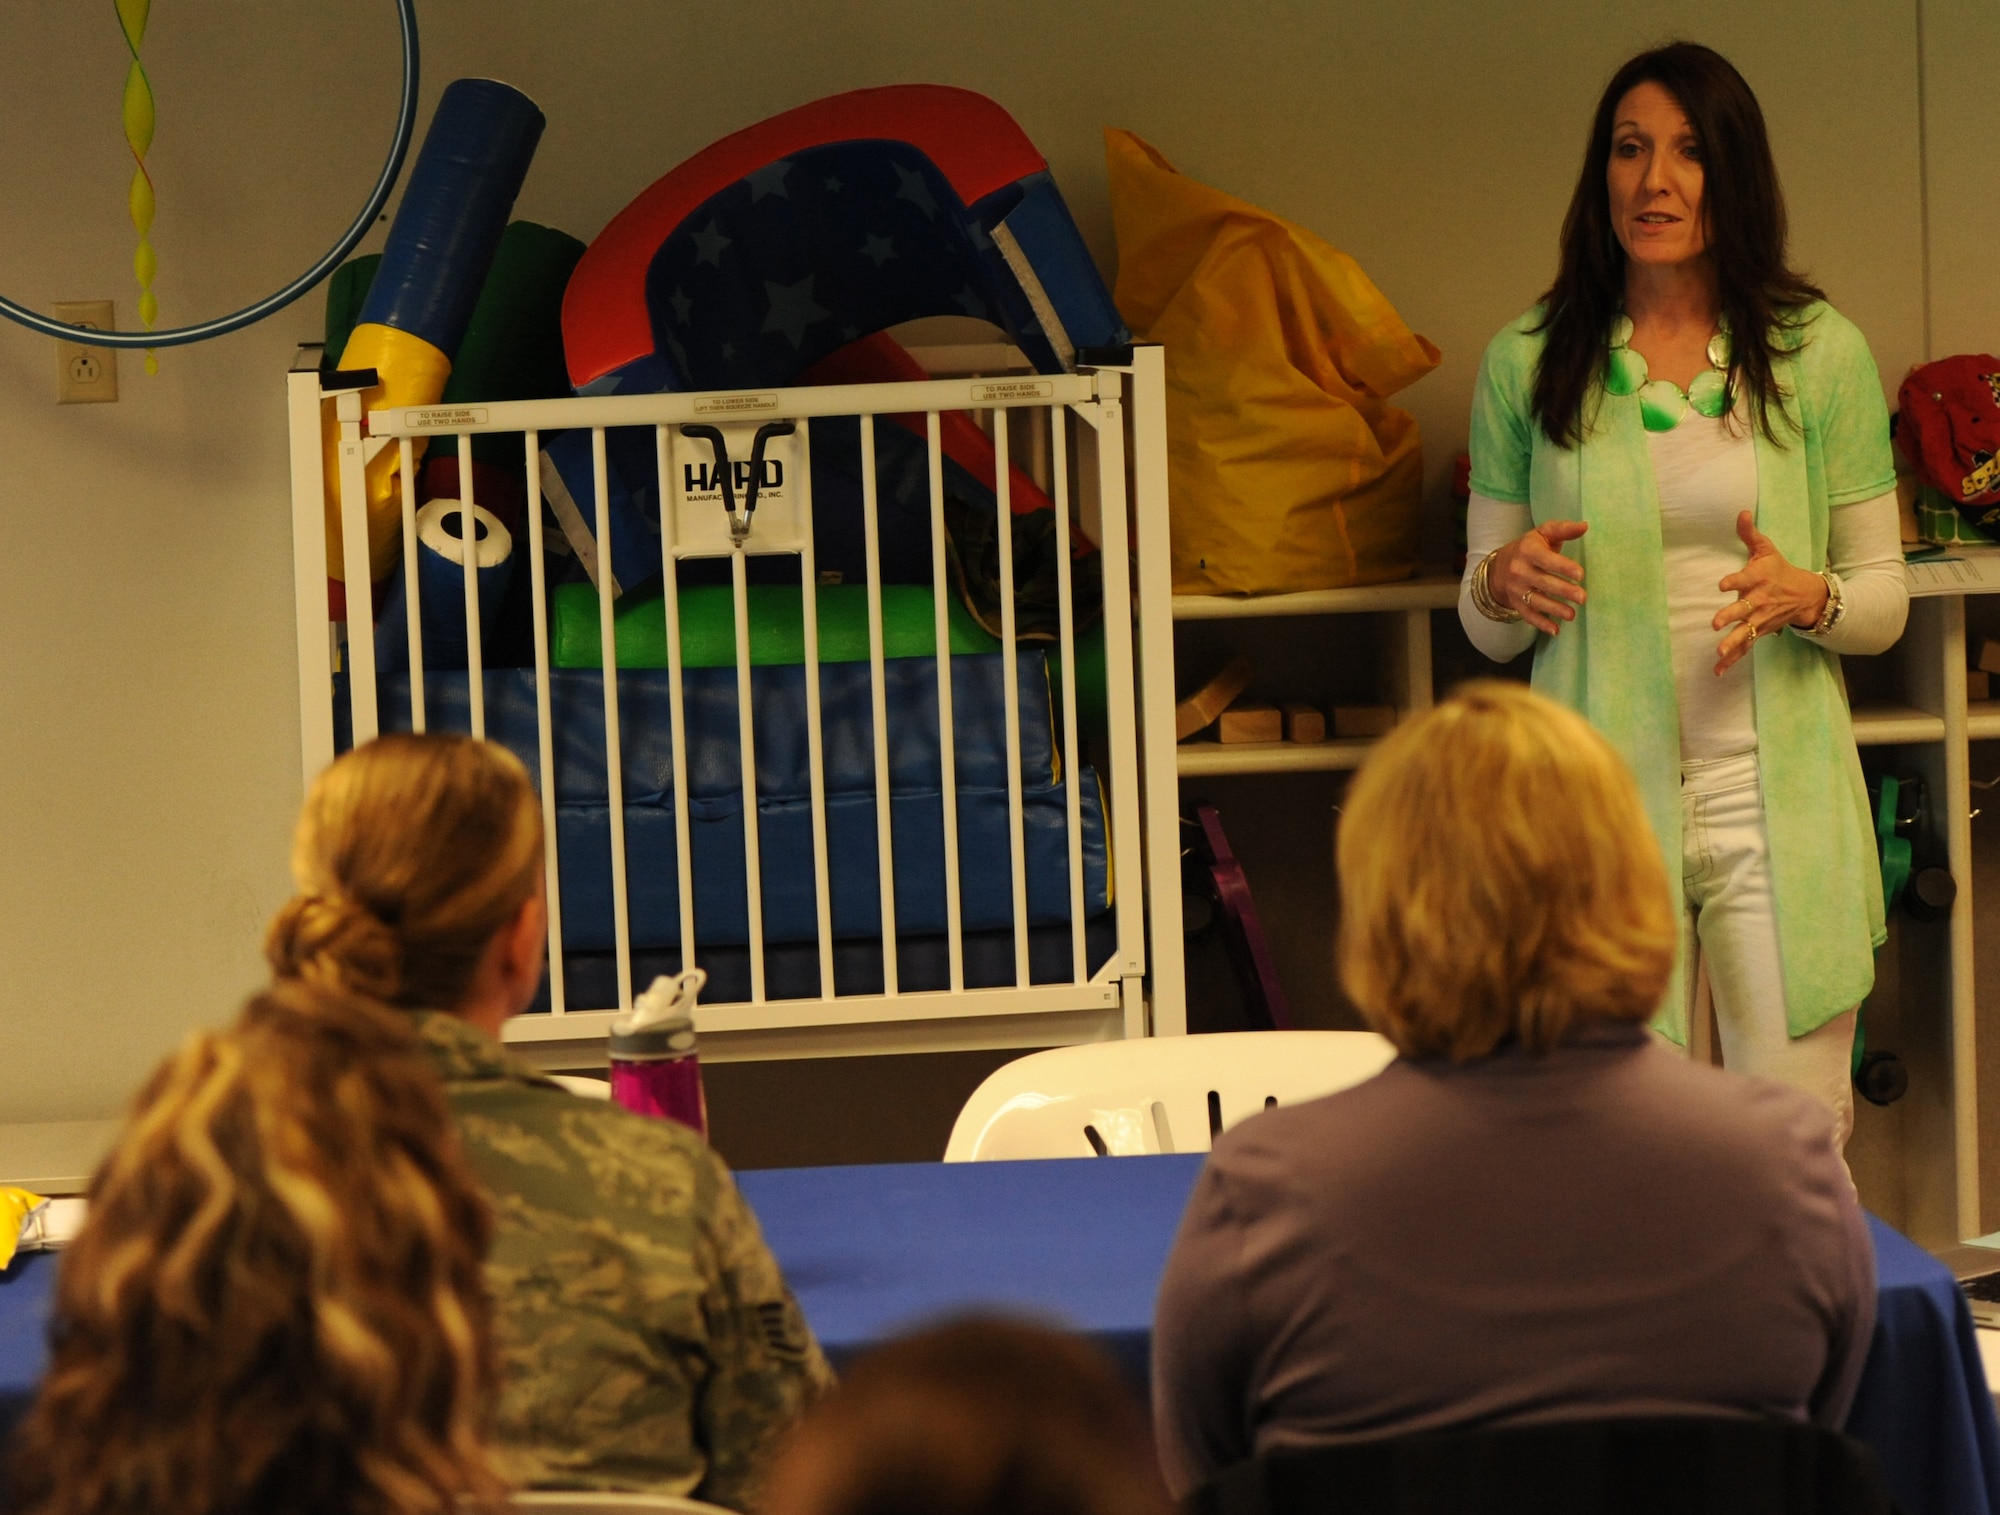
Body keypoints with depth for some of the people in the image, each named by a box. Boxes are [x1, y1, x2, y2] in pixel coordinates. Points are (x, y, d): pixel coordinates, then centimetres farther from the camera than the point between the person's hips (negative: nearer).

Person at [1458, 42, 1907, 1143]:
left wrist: (1805, 597, -13)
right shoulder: (1525, 366, 6)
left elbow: (1885, 600, 9)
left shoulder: (1820, 353, 5)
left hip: (1775, 804, 0)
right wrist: (1505, 584, -11)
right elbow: (1485, 628, 12)